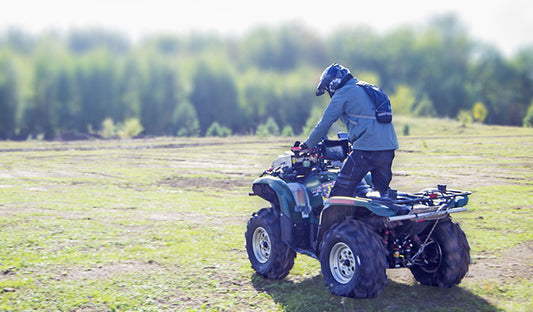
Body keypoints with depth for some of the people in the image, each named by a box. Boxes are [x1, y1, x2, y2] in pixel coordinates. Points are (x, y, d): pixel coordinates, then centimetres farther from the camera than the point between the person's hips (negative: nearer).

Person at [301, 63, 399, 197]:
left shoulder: (343, 92, 0)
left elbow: (325, 123, 0)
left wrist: (308, 145, 9)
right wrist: (349, 139, 44)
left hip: (367, 149, -8)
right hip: (389, 147, 8)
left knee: (342, 191, -5)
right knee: (382, 190, 20)